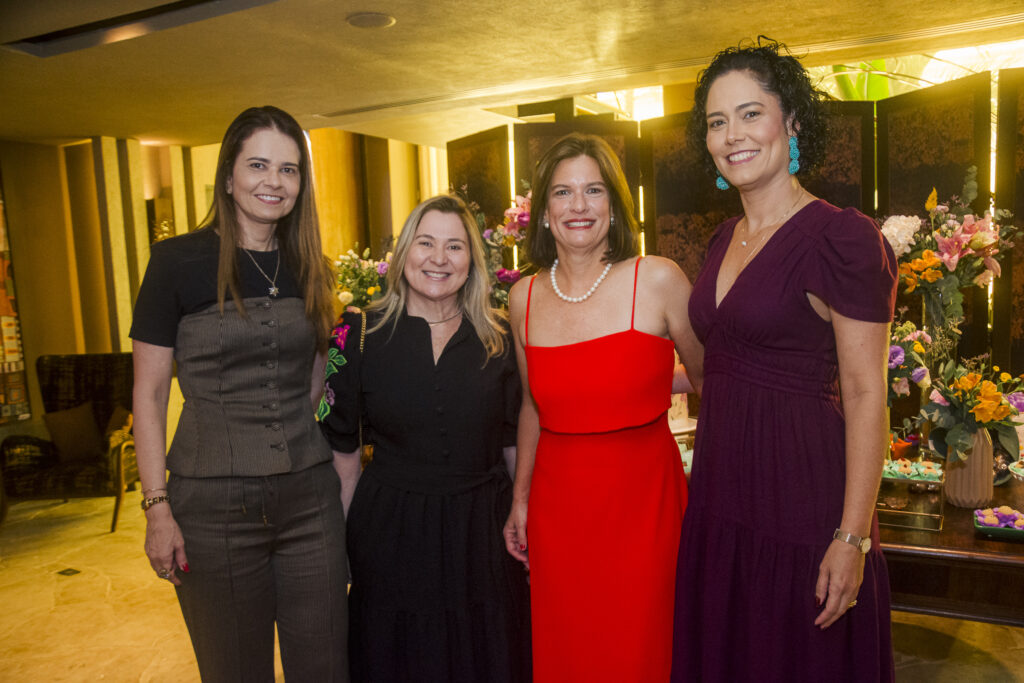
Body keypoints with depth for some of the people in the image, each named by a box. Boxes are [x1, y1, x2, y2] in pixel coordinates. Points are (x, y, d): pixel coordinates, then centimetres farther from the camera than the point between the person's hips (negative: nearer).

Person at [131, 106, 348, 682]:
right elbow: (149, 392, -3)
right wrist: (157, 507, -7)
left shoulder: (309, 267, 7)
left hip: (310, 498, 4)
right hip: (213, 505, -3)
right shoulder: (178, 261, -5)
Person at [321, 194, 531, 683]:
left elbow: (514, 442, 5)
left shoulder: (497, 339, 0)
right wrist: (353, 532, -3)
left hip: (481, 530, 2)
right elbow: (342, 447, -1)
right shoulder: (361, 335, -5)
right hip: (390, 533, -1)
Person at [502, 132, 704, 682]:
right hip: (556, 502, 3)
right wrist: (520, 499, 17)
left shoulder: (658, 280, -8)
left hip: (642, 497, -3)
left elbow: (710, 380, 2)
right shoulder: (524, 297, 3)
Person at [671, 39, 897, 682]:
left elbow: (866, 395, -15)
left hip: (802, 490, -7)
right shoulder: (725, 239, 9)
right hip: (721, 490, 7)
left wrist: (853, 537, -17)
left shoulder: (842, 237, -14)